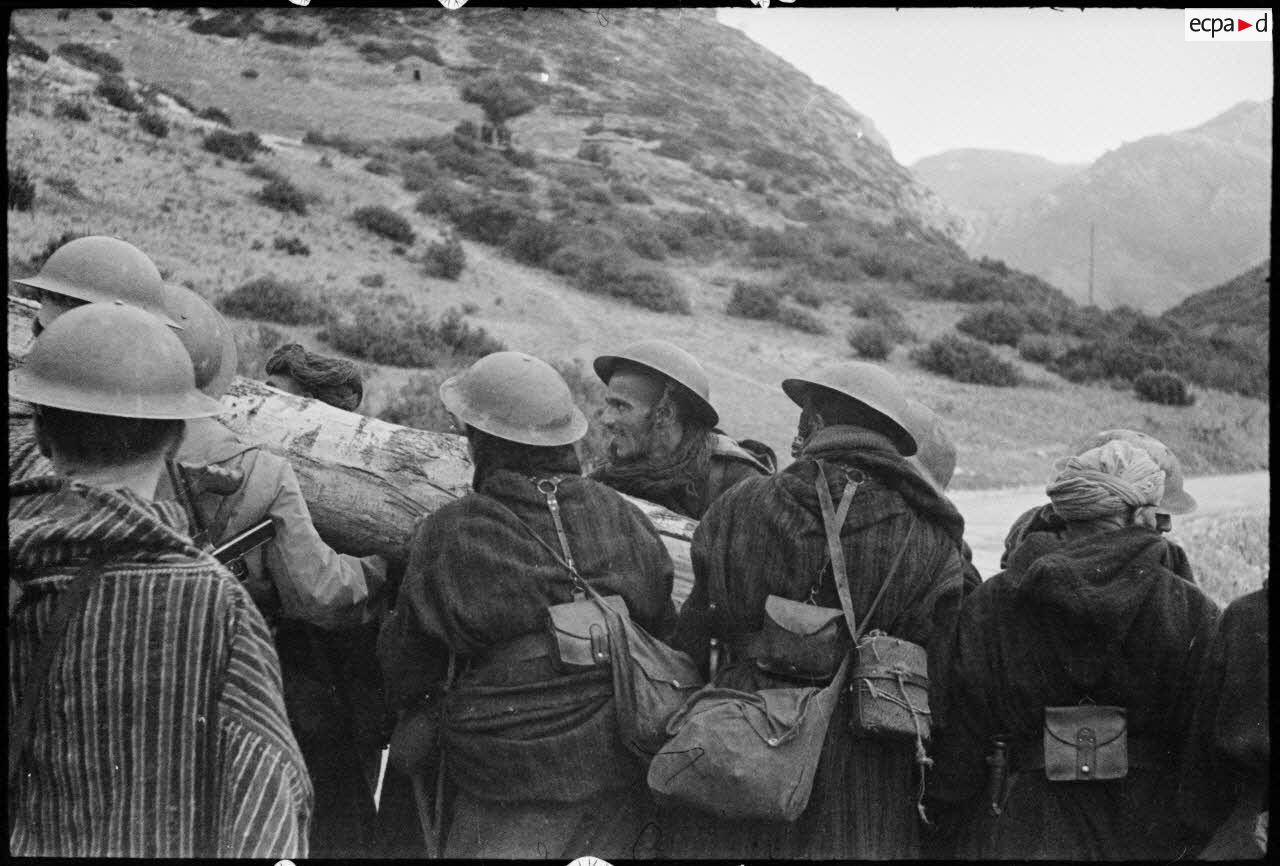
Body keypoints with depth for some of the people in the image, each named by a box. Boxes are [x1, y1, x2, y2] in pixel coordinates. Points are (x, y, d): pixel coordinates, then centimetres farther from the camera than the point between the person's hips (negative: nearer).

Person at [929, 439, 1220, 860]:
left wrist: (962, 840, 8)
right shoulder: (1193, 613, -9)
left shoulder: (989, 606, -7)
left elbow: (957, 749, -4)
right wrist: (1191, 843, 8)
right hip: (1147, 840, 0)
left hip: (1018, 836, 0)